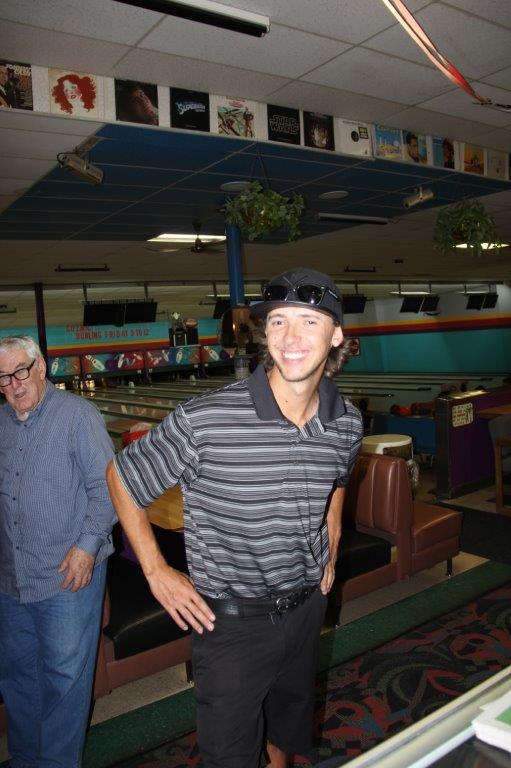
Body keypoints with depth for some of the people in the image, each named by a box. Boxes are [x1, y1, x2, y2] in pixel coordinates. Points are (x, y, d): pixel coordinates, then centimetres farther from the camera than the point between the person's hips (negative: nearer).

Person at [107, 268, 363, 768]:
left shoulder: (347, 424, -11)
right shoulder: (204, 422, -28)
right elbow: (120, 478, -12)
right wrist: (156, 571, -12)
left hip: (306, 605, 5)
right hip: (231, 618, -4)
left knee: (289, 725, 30)